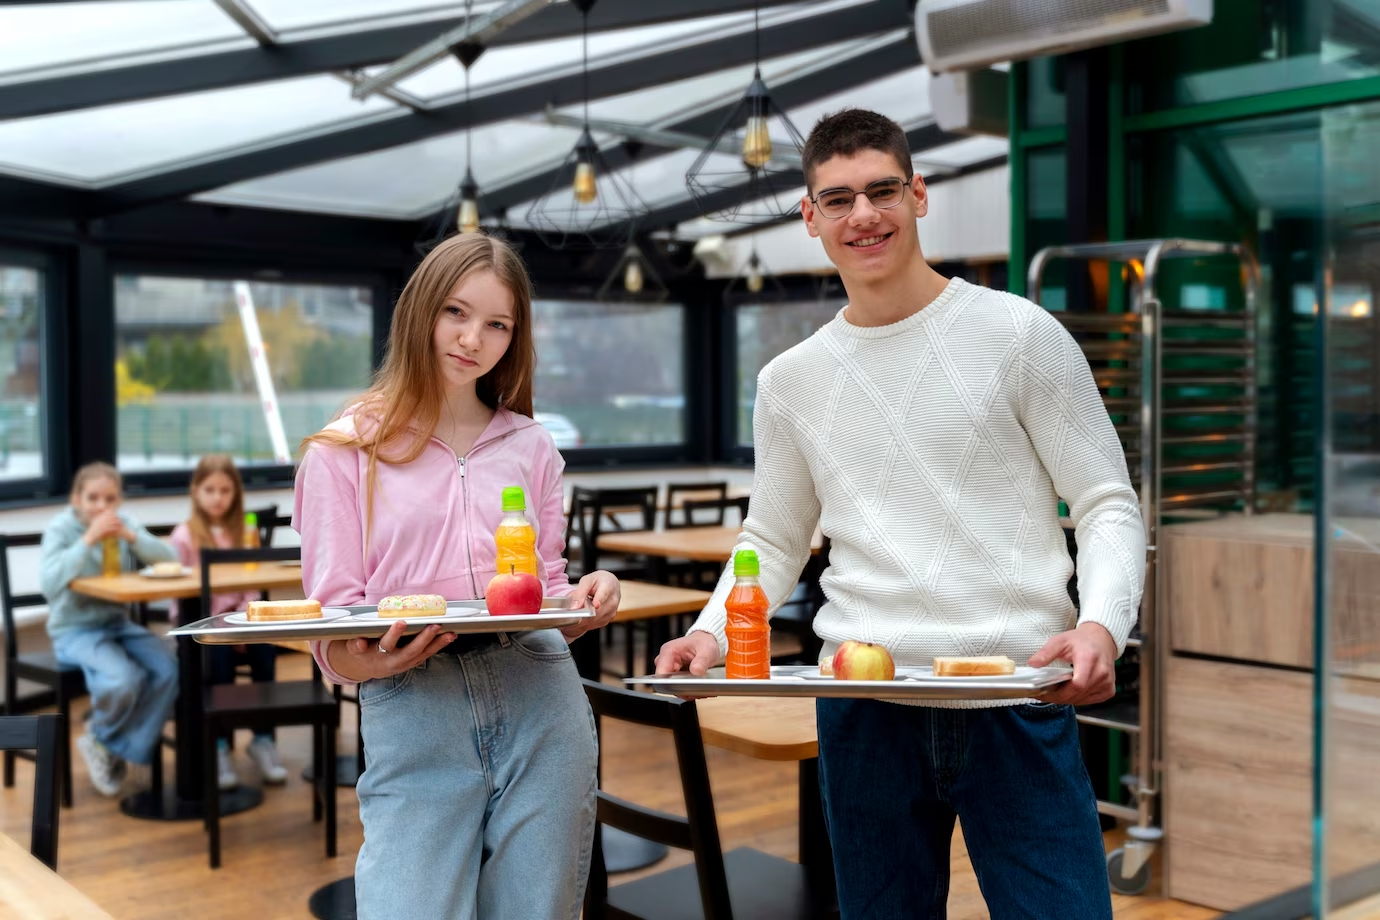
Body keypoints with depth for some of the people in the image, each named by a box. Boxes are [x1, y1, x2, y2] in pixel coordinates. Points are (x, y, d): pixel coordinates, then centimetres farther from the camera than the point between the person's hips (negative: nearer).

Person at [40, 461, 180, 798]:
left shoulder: (123, 523, 4)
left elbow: (170, 559, -3)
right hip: (74, 631, -5)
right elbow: (50, 584, -24)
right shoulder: (60, 528, -8)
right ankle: (100, 737, 3)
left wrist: (131, 536, -18)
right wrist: (89, 539, -27)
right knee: (123, 679, -32)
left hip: (118, 624, 5)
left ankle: (114, 749, -2)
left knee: (167, 670, -21)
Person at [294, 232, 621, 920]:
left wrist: (583, 603, -6)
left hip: (540, 703, 3)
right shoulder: (343, 453, 6)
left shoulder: (532, 448, 16)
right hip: (410, 713, -2)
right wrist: (370, 660, -21)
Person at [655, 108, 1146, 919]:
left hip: (1017, 704, -2)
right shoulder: (792, 381, 10)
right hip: (863, 712, 3)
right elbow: (774, 543, 17)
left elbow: (1109, 507, 0)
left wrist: (1102, 624, -19)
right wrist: (712, 631, -2)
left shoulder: (1017, 334, 0)